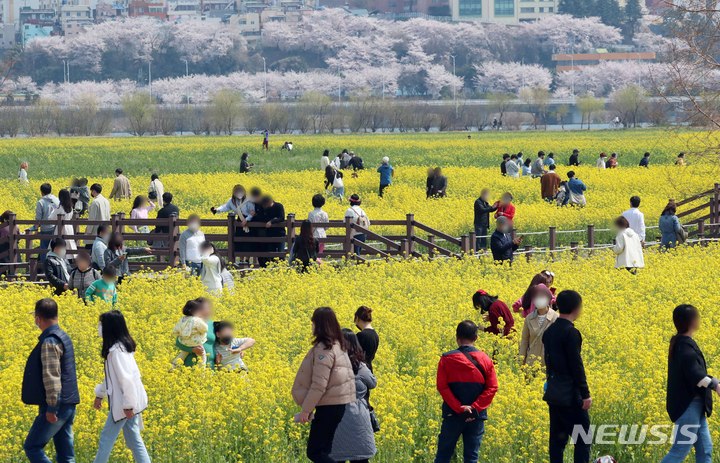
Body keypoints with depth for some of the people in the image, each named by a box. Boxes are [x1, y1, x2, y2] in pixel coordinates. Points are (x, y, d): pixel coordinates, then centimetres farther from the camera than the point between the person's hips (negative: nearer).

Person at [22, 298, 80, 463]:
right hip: (69, 405, 9)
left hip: (56, 406, -9)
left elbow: (51, 376, -22)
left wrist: (51, 408, -22)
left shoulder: (49, 342, -16)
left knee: (32, 447, -2)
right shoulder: (64, 337, 14)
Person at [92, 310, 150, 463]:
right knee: (134, 440, 9)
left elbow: (125, 378, -23)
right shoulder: (122, 345, 13)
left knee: (106, 439, -1)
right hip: (129, 401, 10)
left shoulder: (116, 350, -19)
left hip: (124, 403, -10)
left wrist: (127, 405, -23)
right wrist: (100, 394, 25)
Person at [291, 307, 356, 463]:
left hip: (329, 407, -9)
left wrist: (305, 409, -14)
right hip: (339, 404, 9)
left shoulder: (324, 349, -17)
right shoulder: (337, 346, 12)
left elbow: (319, 385, -21)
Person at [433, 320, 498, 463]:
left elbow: (442, 387, -11)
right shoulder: (485, 360, 1)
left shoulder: (447, 359, -4)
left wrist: (459, 407, -12)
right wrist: (475, 408, -9)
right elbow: (492, 388, -4)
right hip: (477, 416, 1)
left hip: (453, 414, -1)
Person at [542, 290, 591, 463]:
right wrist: (585, 394, -14)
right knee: (583, 439, -2)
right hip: (570, 395, -8)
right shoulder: (571, 333, -16)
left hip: (554, 394, 8)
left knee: (557, 438, 10)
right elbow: (576, 366, -17)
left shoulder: (549, 331, 9)